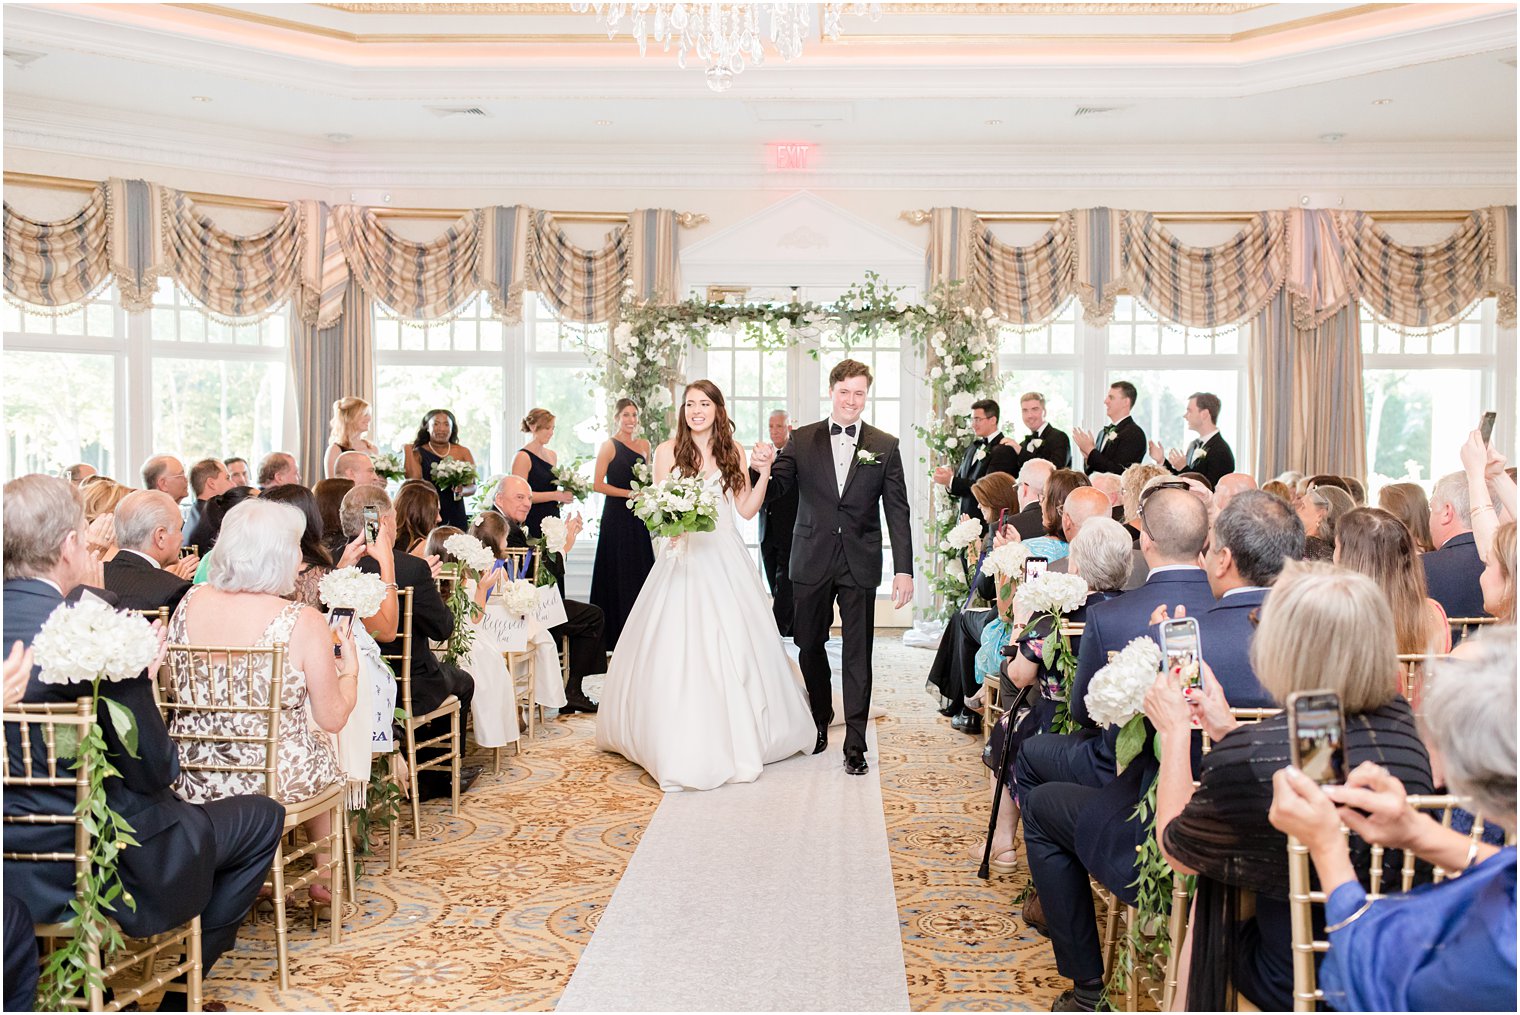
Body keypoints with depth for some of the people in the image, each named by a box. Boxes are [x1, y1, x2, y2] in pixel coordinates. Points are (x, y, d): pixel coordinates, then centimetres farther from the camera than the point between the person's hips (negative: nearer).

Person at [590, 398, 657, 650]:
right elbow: (597, 484, -11)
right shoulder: (610, 446, -5)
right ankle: (615, 632, 4)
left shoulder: (644, 445, 12)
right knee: (618, 575, -3)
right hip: (617, 518, -6)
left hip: (639, 518, 6)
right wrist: (629, 493, -15)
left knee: (640, 571, 5)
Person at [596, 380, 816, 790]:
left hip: (724, 560, 2)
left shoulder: (733, 452, 7)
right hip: (683, 557, -2)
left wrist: (764, 472, -5)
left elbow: (746, 509, 6)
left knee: (734, 644, 4)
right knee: (677, 647, -3)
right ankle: (681, 746, 9)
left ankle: (738, 737, 19)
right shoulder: (668, 451, 2)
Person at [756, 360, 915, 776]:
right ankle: (819, 722, 35)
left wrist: (904, 569, -8)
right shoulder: (802, 440, 3)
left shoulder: (885, 446, 2)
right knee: (810, 647, 13)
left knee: (858, 656, 1)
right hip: (812, 562, 1)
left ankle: (855, 745, 9)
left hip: (860, 564, -1)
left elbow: (897, 511, -1)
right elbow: (774, 490, 1)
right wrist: (764, 469, -23)